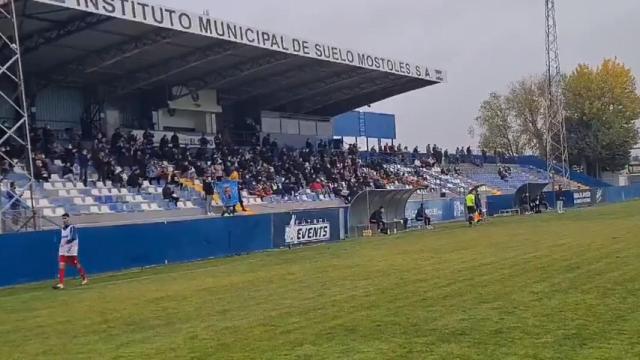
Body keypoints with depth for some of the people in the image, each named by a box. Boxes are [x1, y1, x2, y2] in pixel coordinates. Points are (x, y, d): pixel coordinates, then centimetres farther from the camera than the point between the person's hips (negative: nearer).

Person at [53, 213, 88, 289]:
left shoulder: (72, 228, -9)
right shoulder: (62, 229, 13)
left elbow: (74, 238, -24)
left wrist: (67, 242, -39)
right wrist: (60, 249, 17)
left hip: (72, 251, -6)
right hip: (62, 252, 6)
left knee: (77, 265, 6)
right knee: (61, 266, -9)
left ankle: (85, 278, 26)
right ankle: (61, 284, -13)